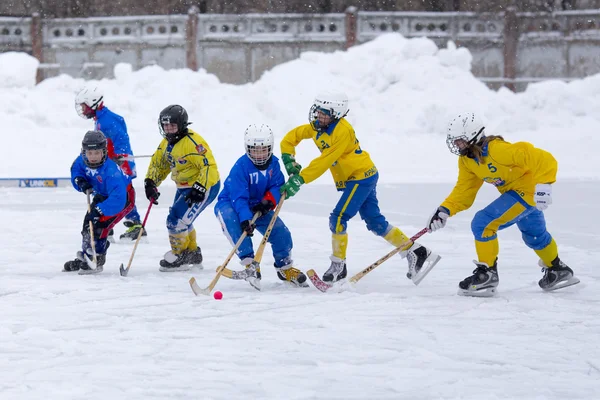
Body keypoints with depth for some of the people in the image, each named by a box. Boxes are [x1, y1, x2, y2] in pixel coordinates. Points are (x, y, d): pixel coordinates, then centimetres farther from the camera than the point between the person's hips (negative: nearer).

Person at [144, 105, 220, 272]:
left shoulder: (193, 142, -26)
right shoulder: (167, 143, 3)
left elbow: (209, 166, -29)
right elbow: (158, 163, 16)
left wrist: (199, 189, -35)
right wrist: (150, 183, 0)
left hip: (205, 186, -10)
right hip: (184, 187, 10)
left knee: (176, 221, -13)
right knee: (182, 221, 19)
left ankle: (180, 257, 7)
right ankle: (192, 253, 41)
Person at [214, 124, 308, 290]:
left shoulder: (273, 163, -7)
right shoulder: (241, 166, -26)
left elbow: (277, 186, -4)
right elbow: (239, 197, -31)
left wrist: (268, 201, -25)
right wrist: (245, 220, -43)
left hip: (258, 207, 5)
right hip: (230, 204, -5)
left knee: (281, 232, -10)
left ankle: (285, 267, 15)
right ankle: (249, 263, -39)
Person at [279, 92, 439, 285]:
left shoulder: (342, 131, -23)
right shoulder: (316, 127, 3)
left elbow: (324, 162, -28)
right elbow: (292, 137, 12)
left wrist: (300, 179, -30)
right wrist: (289, 160, -5)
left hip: (361, 177, -9)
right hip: (352, 179, 9)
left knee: (338, 218, -14)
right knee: (375, 222, 8)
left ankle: (338, 266, -2)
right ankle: (415, 252, 14)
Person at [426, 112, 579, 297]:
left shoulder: (498, 150, -32)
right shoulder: (466, 160, -5)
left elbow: (543, 160, -31)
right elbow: (464, 190, -1)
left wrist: (543, 185, -37)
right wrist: (444, 211, -13)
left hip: (527, 190, -10)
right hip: (512, 192, 10)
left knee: (483, 223, -19)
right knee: (535, 236, 28)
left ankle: (487, 275, -8)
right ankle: (558, 271, 50)